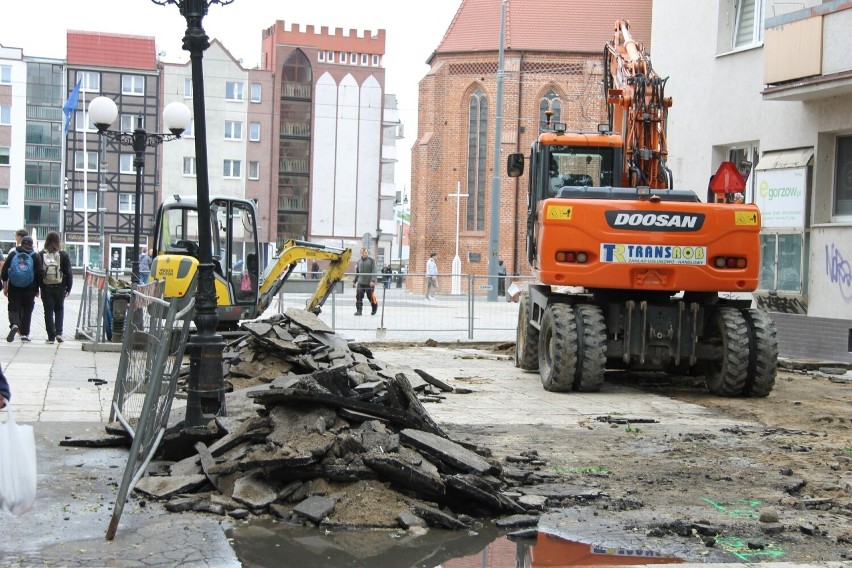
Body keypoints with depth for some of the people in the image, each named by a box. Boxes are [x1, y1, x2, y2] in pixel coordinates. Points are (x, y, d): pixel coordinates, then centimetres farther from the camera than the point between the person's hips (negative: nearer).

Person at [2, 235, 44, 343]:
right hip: (29, 289, -1)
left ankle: (14, 325, -23)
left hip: (13, 288, 1)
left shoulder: (13, 254, 5)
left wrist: (5, 286, 9)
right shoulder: (35, 256, -1)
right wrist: (37, 289, 4)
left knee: (14, 309, 6)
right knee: (27, 311, 10)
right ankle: (24, 334, 11)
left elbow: (4, 271, 3)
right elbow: (40, 273, -5)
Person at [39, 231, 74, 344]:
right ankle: (59, 333, 2)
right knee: (59, 309, 16)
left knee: (48, 311, 6)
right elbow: (68, 273, -3)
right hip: (59, 288, 0)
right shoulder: (63, 255, -4)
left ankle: (51, 336, 4)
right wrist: (68, 288, 5)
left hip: (46, 288, 0)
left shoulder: (41, 255, -3)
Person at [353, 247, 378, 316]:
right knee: (359, 296, -9)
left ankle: (375, 307, 31)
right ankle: (359, 310, -4)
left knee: (371, 296, 4)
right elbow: (357, 272, 20)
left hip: (369, 283, -4)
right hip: (360, 282, 4)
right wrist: (355, 281, 18)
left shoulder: (371, 261, -1)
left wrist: (373, 281, -17)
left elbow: (374, 272, -8)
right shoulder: (359, 261, 13)